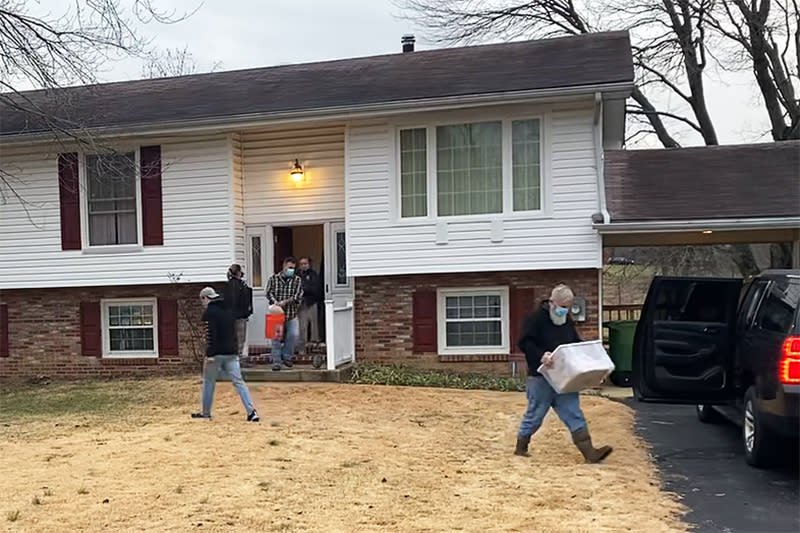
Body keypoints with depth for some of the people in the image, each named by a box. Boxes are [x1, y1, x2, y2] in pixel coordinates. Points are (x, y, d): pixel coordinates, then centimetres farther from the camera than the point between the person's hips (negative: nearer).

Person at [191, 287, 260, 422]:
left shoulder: (210, 311, -7)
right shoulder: (228, 310, 16)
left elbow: (212, 333, -17)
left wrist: (209, 353, -18)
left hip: (216, 354, -6)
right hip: (231, 353, 6)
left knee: (208, 382, 11)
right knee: (238, 382, 1)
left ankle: (205, 413, 21)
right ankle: (251, 411, -10)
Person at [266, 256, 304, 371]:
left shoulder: (297, 280, 4)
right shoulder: (273, 278, 5)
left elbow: (298, 296, -7)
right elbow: (269, 293, -4)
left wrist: (285, 301, -19)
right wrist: (275, 303, -22)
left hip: (292, 314, 0)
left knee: (294, 334, -13)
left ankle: (287, 357, 8)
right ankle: (276, 361, 8)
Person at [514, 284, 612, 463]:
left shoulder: (567, 321, 13)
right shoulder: (536, 318, -11)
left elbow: (575, 343, 26)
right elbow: (524, 343, -18)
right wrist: (541, 355, -33)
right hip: (541, 378, -6)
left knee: (574, 415, 3)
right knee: (534, 415, 5)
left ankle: (589, 453, 1)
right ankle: (520, 448, 22)